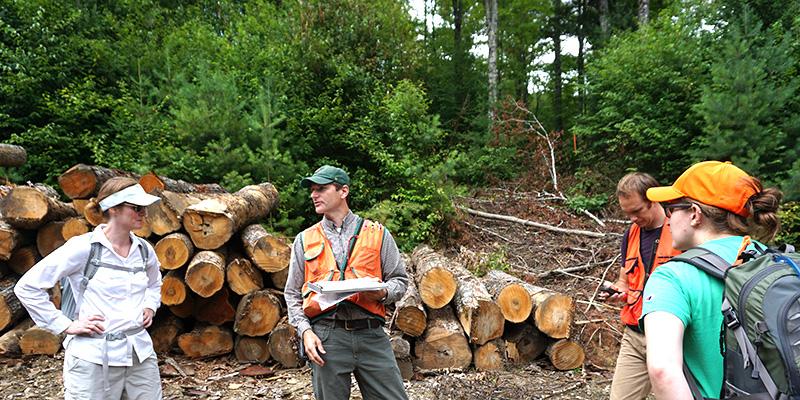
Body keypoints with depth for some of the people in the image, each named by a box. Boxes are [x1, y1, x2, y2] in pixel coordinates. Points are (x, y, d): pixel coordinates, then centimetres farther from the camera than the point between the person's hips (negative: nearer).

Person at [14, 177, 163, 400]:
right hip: (93, 359, -5)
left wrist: (150, 307, 9)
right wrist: (65, 325, -9)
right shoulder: (83, 248, -10)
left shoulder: (144, 250, 6)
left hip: (140, 355, 5)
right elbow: (26, 287, -8)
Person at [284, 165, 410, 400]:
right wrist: (305, 331, -2)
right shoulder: (304, 240, 12)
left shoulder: (377, 234, 8)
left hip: (371, 334, 0)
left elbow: (400, 280, 11)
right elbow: (293, 294, 13)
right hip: (326, 336, 1)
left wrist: (383, 293, -11)